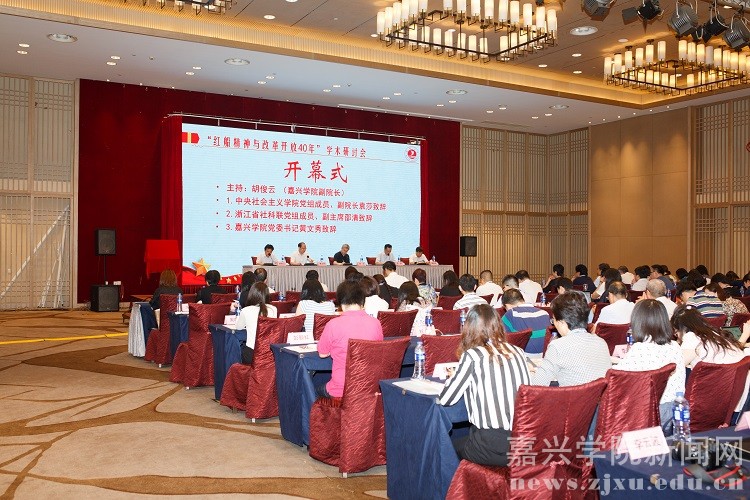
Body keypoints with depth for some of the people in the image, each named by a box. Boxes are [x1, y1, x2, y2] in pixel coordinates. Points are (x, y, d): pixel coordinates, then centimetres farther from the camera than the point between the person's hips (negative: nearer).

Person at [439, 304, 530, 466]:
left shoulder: (472, 356, -8)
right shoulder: (518, 352, 6)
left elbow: (445, 400, -1)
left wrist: (454, 378, 18)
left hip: (495, 448, -5)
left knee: (454, 445, 24)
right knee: (468, 439, 29)